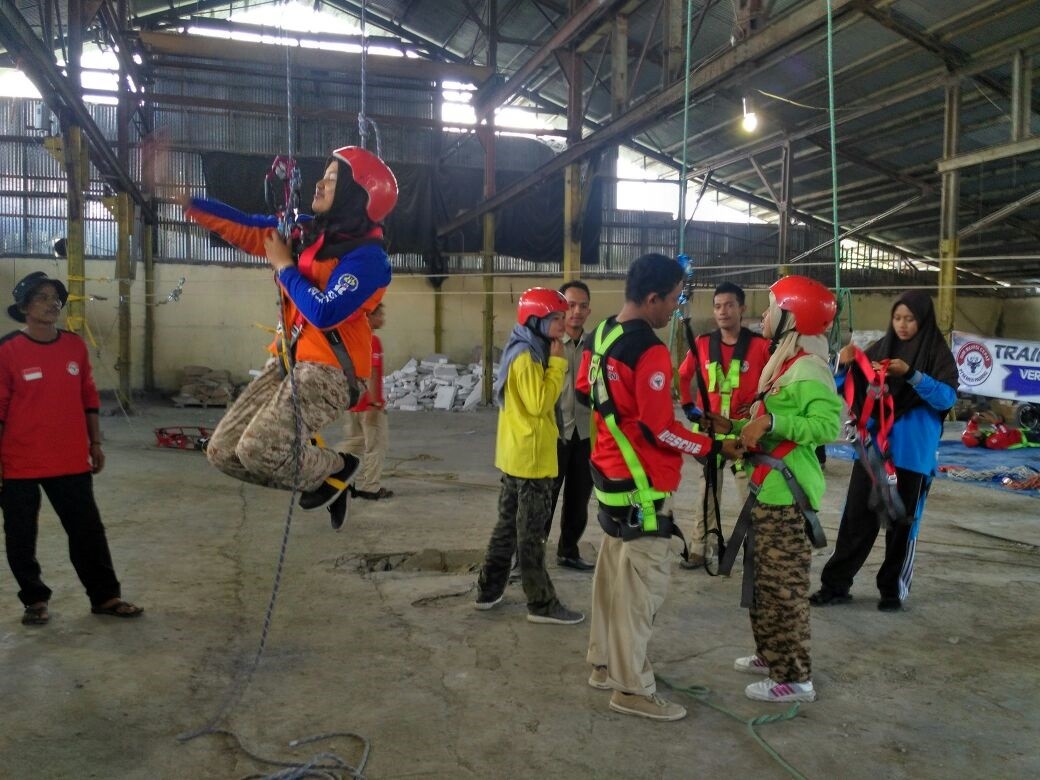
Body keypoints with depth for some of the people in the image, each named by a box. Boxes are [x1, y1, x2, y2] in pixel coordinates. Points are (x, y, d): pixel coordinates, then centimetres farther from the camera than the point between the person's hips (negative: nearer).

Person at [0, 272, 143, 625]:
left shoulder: (75, 346, 4)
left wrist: (95, 443, 11)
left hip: (71, 460, 3)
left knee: (88, 531, 8)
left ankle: (105, 596, 20)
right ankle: (35, 599, 28)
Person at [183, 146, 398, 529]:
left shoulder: (368, 257, -16)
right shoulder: (309, 231, 8)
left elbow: (324, 314, -26)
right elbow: (248, 230, 12)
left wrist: (284, 266, -13)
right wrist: (187, 202, 5)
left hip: (328, 369, -8)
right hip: (290, 360, 8)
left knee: (257, 451, -22)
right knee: (223, 451, 4)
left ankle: (334, 467, 8)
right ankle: (317, 473, 21)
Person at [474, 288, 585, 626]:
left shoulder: (525, 352, 14)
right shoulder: (526, 356, -18)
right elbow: (539, 403, -24)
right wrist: (557, 363, -18)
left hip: (517, 454, 10)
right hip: (531, 456, -10)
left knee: (509, 524, 16)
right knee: (531, 532, -2)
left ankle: (489, 590, 25)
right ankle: (542, 604, 8)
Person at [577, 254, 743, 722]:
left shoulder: (600, 336, 5)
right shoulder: (650, 352, -23)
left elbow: (584, 391, 19)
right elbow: (660, 430, -21)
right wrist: (712, 448, -11)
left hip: (609, 473, 10)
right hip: (642, 487, -10)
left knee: (613, 574, 19)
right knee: (644, 585, 1)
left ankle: (605, 664, 31)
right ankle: (632, 688, 12)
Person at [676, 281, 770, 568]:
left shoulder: (760, 346, -10)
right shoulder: (702, 344, 1)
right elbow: (683, 376, 15)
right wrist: (688, 407, 10)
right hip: (710, 431, 4)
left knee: (751, 494, 0)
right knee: (707, 492, 13)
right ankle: (704, 545, 24)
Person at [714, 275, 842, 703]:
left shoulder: (808, 370, -17)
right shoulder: (784, 363, 14)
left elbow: (828, 425, -26)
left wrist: (772, 421, -28)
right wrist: (736, 426, 13)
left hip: (787, 493, -10)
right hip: (768, 488, 10)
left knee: (784, 583, -3)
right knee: (765, 579, 19)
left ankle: (796, 678, 8)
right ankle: (772, 655, 32)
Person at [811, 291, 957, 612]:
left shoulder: (938, 353, -3)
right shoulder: (881, 348, 6)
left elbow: (947, 397, -16)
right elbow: (849, 389, 7)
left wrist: (911, 374, -28)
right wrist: (845, 365, -13)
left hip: (912, 452, -3)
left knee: (902, 522, 7)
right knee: (856, 516, 3)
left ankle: (894, 589, 19)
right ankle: (836, 584, 9)